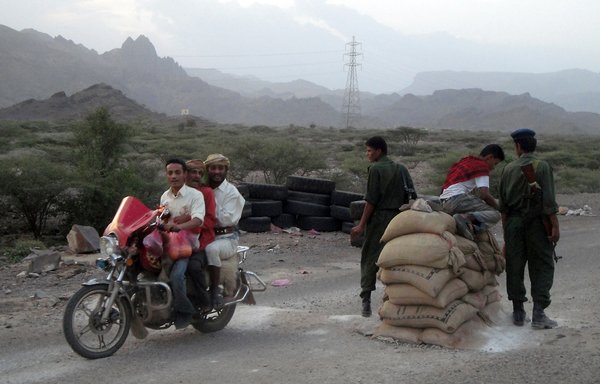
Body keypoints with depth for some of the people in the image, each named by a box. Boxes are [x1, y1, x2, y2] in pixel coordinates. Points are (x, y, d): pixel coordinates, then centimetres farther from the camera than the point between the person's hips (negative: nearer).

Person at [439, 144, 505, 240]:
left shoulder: (465, 160, 27)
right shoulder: (482, 165, 0)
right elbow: (484, 194, -10)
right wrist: (497, 207, 7)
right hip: (458, 199, -9)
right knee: (495, 214, -12)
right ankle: (466, 217, -33)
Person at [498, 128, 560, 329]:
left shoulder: (508, 169, 4)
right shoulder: (542, 167, -7)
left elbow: (503, 204, 9)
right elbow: (549, 201, -14)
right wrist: (554, 225, -10)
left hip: (513, 223, 3)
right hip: (537, 222, -3)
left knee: (514, 267, 9)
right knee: (542, 267, 3)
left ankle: (518, 312, 17)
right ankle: (538, 314, -3)